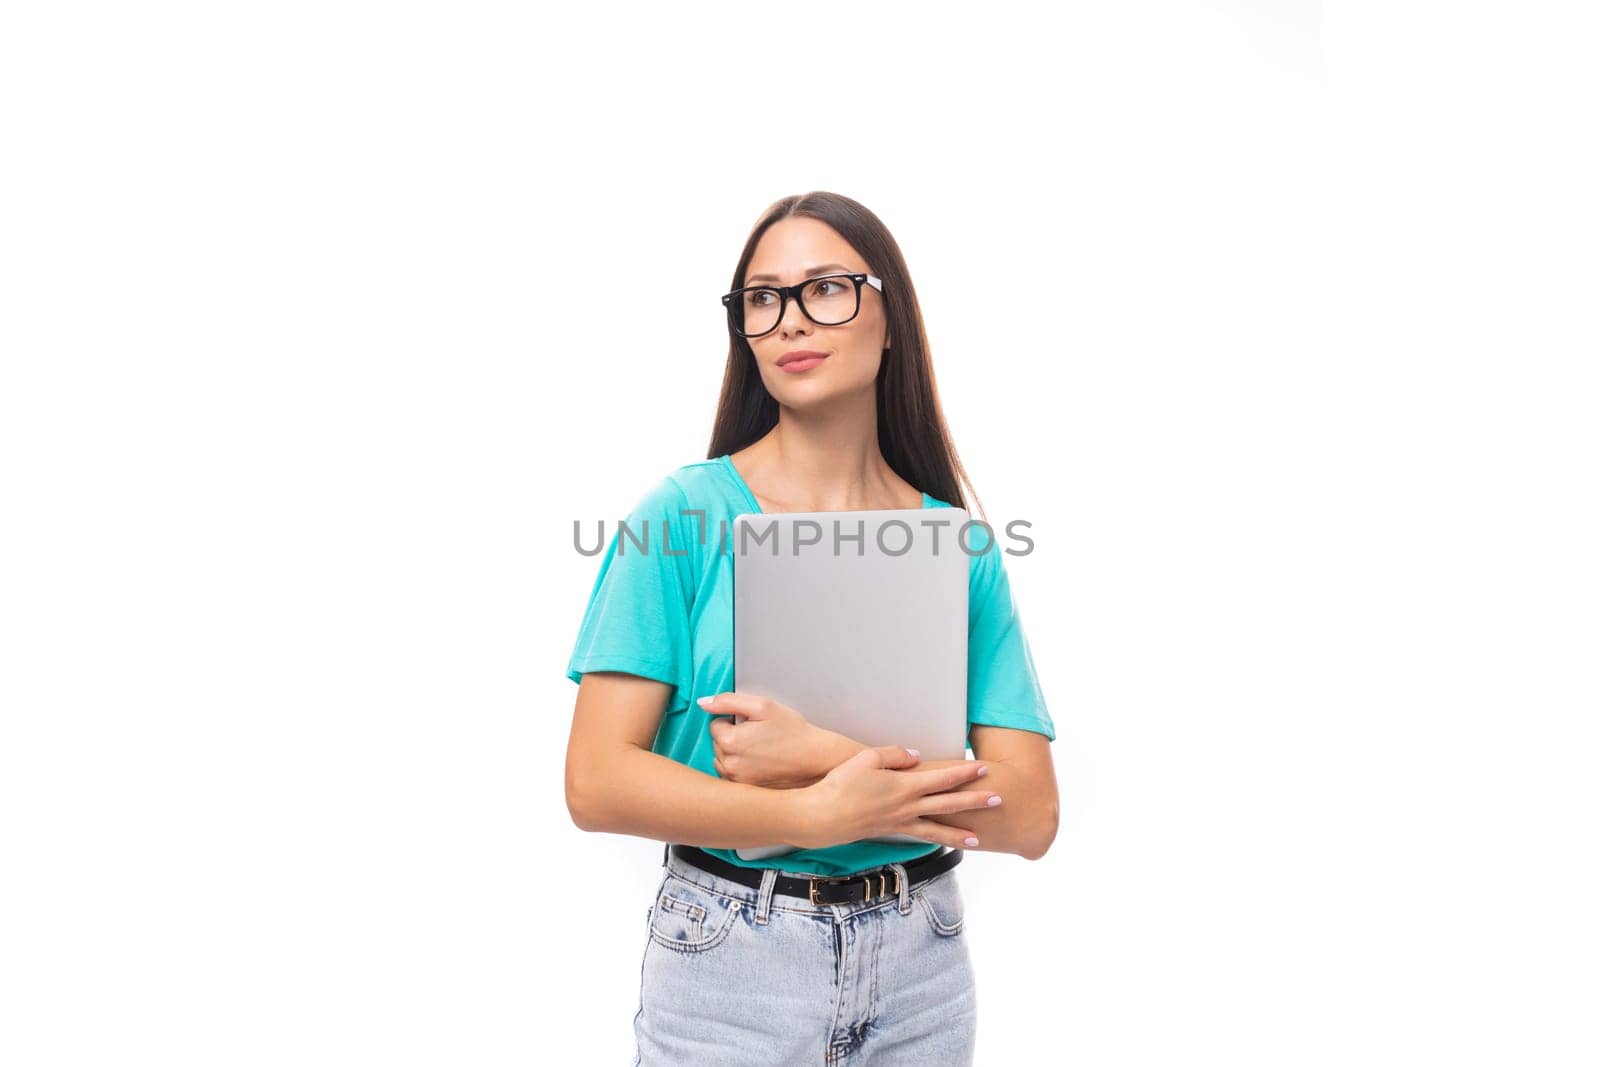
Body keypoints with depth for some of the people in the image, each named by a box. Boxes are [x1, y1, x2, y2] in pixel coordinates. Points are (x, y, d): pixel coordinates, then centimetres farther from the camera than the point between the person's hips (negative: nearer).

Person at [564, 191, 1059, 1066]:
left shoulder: (959, 550, -2)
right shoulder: (683, 515, -8)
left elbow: (1028, 816, -7)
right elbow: (597, 782, -13)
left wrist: (818, 756, -18)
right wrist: (821, 814, -21)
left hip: (920, 961, 2)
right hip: (724, 964, -2)